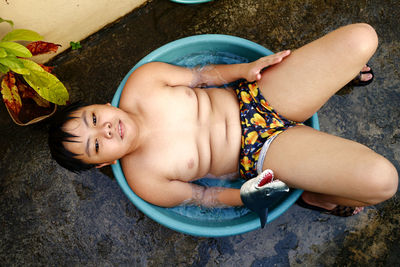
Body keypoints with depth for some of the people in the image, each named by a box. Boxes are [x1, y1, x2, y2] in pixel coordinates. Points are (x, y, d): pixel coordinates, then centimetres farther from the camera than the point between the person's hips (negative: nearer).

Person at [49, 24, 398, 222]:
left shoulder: (143, 83, -10)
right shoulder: (145, 179, -14)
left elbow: (201, 76, 2)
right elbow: (200, 196, -2)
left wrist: (244, 69, -13)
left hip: (255, 96, 4)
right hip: (260, 151, -3)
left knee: (361, 38, -11)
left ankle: (344, 73, 28)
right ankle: (317, 196, 13)